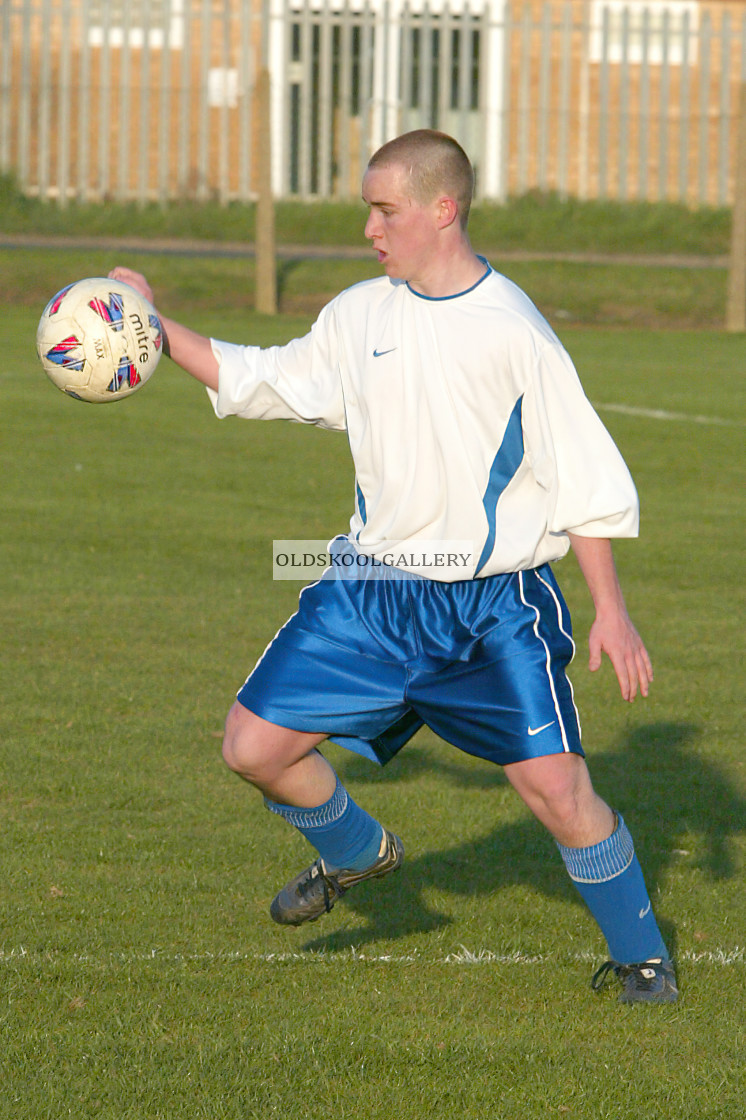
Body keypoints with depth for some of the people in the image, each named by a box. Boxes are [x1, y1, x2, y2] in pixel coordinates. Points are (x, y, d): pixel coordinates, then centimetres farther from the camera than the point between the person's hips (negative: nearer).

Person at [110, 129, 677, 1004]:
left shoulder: (513, 332, -12)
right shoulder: (359, 316, 4)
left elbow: (583, 480, -9)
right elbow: (260, 381, 18)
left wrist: (611, 610, -11)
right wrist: (158, 331, 9)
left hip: (493, 607, -5)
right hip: (374, 593, 5)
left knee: (559, 791, -12)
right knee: (254, 746, 0)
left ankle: (641, 956, 11)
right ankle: (355, 853, 30)